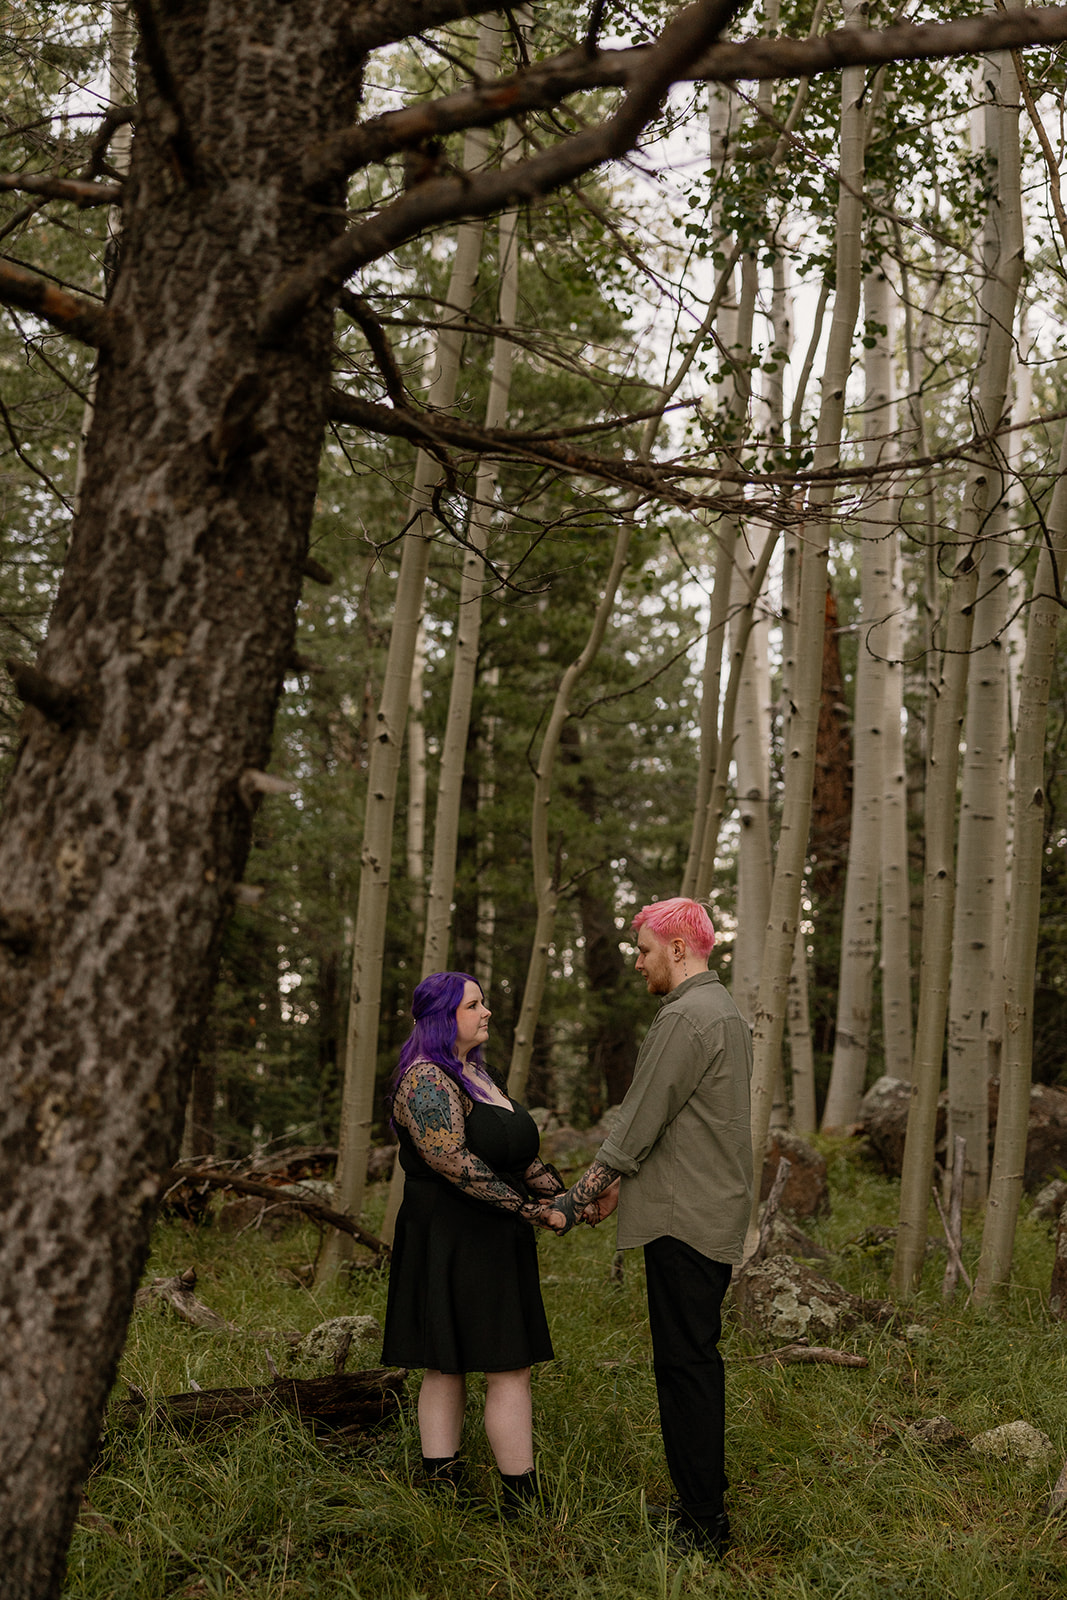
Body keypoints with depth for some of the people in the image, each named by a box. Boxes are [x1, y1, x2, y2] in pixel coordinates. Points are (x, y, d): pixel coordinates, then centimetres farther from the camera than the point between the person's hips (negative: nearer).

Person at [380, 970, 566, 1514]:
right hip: (453, 1241, -9)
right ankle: (522, 1503, -1)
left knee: (447, 1367, 9)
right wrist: (529, 1209, -23)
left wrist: (563, 1195, 7)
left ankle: (441, 1490, 12)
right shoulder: (426, 1080, -16)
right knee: (510, 1368, -7)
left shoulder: (476, 1073, 16)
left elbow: (516, 1152, 20)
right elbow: (452, 1160, -26)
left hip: (490, 1244, 9)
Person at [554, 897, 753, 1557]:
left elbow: (640, 1122, -15)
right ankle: (705, 1502, 24)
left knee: (684, 1363, -5)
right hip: (718, 1213, 10)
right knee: (698, 1359, 16)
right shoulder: (727, 1012, 17)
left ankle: (703, 1523, 0)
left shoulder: (684, 1019, -16)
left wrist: (580, 1196, -6)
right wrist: (620, 1179, 15)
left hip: (684, 1218, -10)